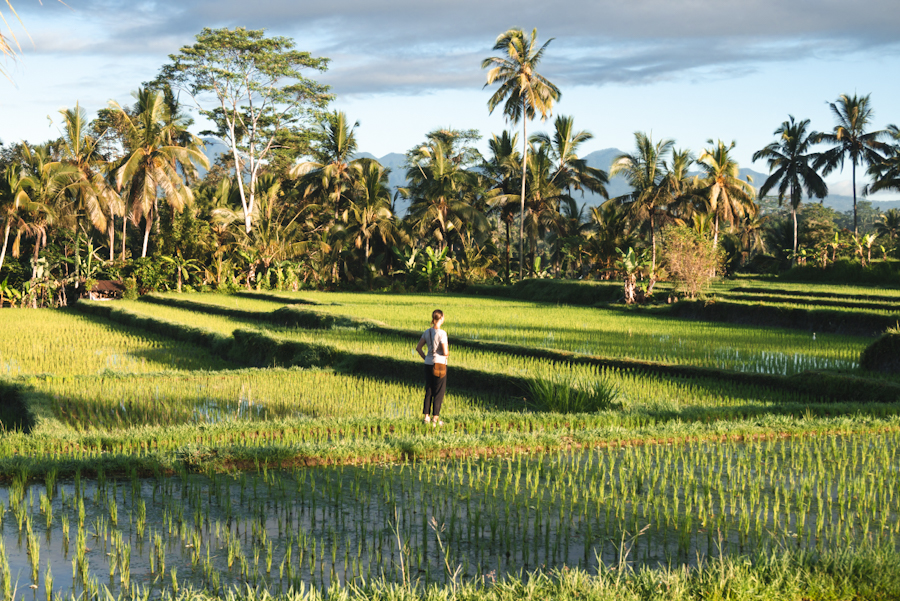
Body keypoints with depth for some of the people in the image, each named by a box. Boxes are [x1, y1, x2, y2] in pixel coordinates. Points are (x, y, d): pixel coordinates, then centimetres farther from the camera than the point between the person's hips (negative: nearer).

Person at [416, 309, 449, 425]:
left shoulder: (427, 332, 4)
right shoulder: (442, 333, -15)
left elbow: (418, 348, 7)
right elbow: (445, 352, -18)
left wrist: (426, 358, 14)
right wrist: (447, 353, 4)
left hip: (428, 364, 6)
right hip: (440, 364, -6)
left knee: (429, 391, 13)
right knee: (439, 392, 4)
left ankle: (427, 416, 12)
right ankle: (435, 418, 5)